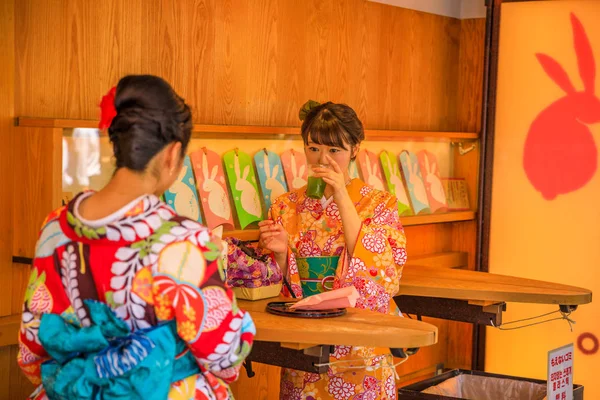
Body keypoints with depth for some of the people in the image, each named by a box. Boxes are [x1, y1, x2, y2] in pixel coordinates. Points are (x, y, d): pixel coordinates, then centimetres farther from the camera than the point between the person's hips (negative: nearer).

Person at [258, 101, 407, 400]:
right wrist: (280, 253, -16)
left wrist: (343, 200, -18)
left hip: (361, 351, -2)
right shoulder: (286, 207, 3)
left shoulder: (380, 204, -2)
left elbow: (382, 275, -17)